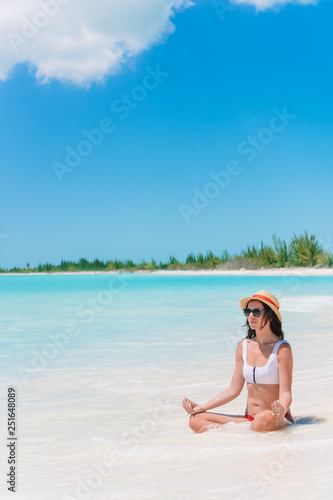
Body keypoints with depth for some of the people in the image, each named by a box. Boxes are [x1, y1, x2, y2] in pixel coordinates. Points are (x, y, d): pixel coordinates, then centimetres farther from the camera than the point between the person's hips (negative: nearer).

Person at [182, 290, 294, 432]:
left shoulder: (282, 349, -8)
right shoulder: (244, 346, 9)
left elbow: (285, 393, -13)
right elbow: (234, 390, 11)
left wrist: (281, 411, -37)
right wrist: (201, 408, 4)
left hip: (276, 420, -6)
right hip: (249, 419, 6)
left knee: (263, 419, -42)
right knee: (195, 420, -10)